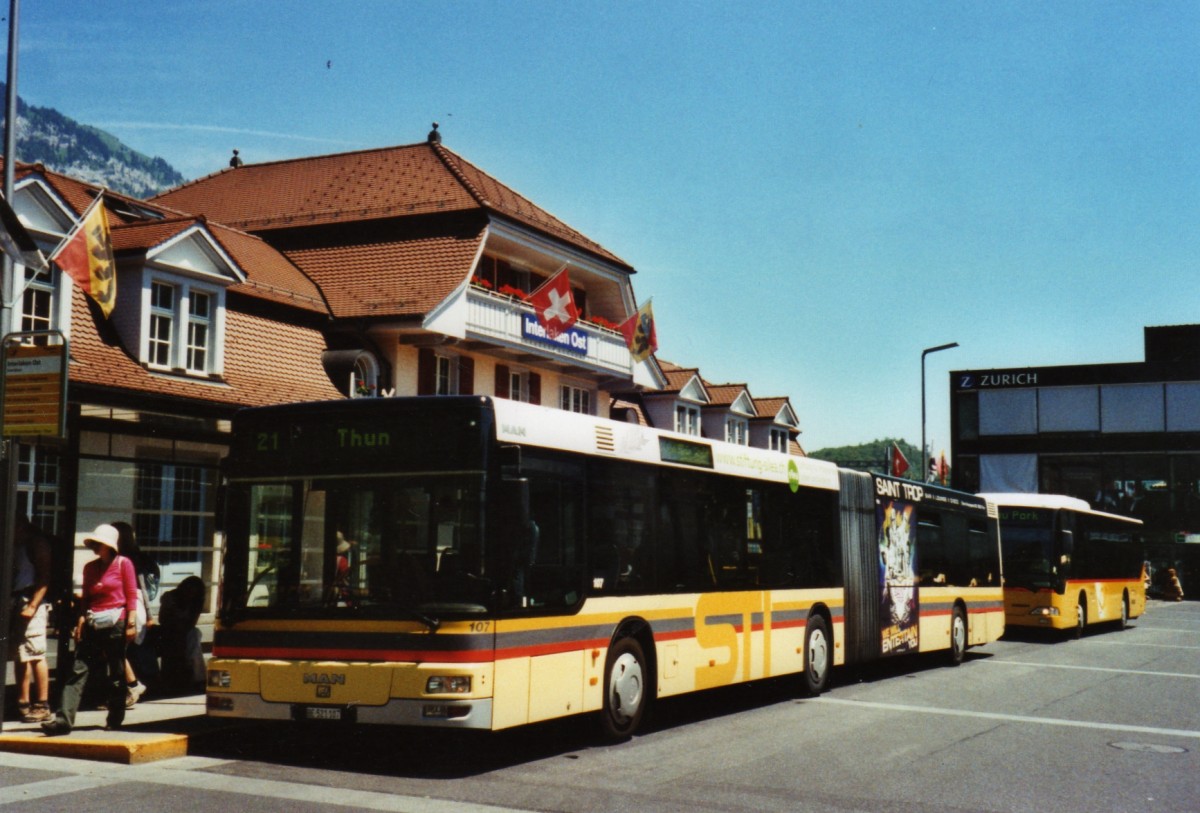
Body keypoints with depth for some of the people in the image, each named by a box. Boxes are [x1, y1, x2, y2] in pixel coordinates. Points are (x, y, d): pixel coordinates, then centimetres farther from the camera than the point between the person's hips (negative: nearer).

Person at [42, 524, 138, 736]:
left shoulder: (123, 564, -1)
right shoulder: (89, 567, 15)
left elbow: (132, 596, -3)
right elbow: (86, 598, 18)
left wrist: (131, 623, -10)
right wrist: (81, 621, 6)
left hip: (115, 623, -4)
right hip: (92, 625, 5)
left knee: (115, 674, 3)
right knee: (78, 671, -6)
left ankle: (115, 719, 15)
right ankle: (64, 719, -14)